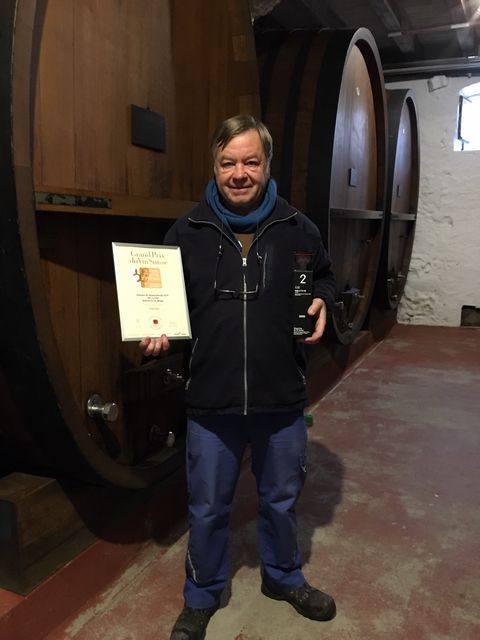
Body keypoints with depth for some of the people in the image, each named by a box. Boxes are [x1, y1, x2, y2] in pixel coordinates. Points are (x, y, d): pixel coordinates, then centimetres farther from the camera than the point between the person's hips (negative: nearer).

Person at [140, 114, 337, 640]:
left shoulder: (297, 229, -3)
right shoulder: (187, 233, -4)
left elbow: (325, 277, 16)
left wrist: (321, 303, -5)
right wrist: (156, 332, -13)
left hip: (282, 399, 1)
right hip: (211, 400, 0)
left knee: (280, 498, 22)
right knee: (207, 509, 16)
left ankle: (283, 577, 50)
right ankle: (202, 595, 43)